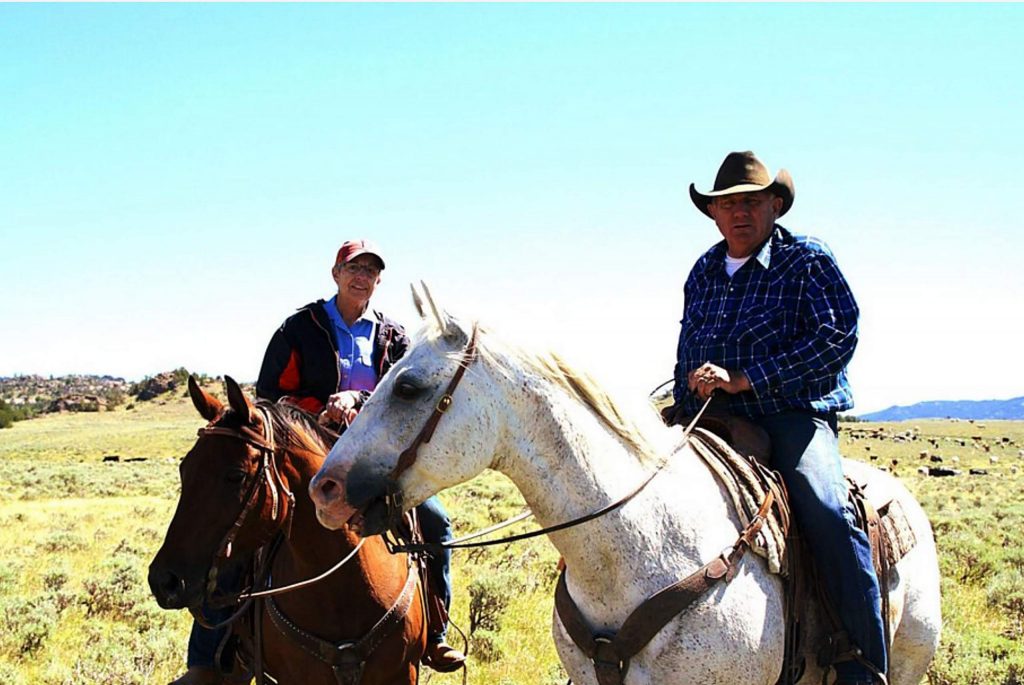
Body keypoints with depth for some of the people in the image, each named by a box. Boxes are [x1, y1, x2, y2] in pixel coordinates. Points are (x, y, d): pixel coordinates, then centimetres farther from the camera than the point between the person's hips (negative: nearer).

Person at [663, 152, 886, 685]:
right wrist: (681, 407, 8)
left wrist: (743, 378, -17)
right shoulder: (703, 273, 18)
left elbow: (838, 337, -13)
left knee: (828, 514, -30)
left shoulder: (808, 260, 0)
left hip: (794, 415, -6)